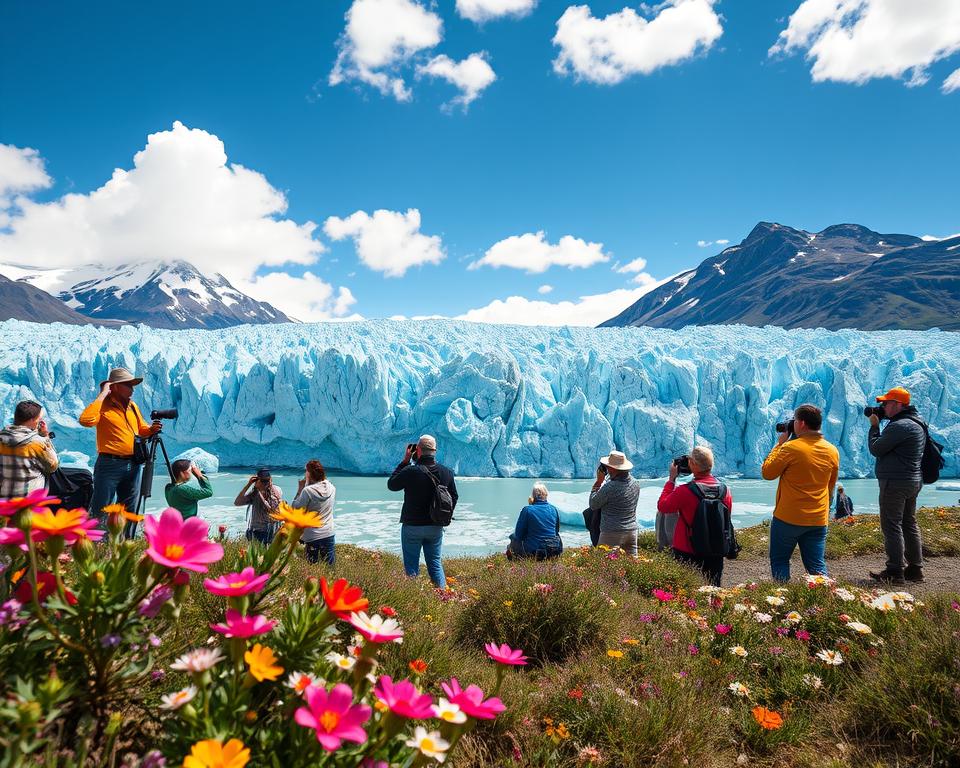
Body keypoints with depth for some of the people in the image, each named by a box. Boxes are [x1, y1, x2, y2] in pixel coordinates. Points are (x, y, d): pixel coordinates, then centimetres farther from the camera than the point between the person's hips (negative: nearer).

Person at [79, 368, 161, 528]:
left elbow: (142, 429, 23)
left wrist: (151, 429, -1)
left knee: (129, 511, 15)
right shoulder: (103, 406, -7)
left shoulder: (133, 406, 13)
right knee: (101, 510, -4)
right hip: (110, 465, -7)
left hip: (133, 465, 7)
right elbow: (86, 420, -27)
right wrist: (103, 394, -19)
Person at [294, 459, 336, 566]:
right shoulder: (331, 488, -1)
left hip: (312, 536, -4)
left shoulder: (307, 491, -17)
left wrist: (300, 490, -5)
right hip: (329, 533, 5)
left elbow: (295, 509, -10)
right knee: (329, 565, 11)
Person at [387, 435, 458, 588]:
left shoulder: (410, 471, -19)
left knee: (412, 566, 7)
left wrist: (404, 461, 0)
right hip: (436, 527, 4)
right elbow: (454, 497, 9)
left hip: (412, 526, -4)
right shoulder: (446, 472, -3)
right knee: (435, 563, 15)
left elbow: (391, 485, -1)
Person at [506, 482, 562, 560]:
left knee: (513, 537, 21)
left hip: (533, 551, -3)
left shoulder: (527, 510, -10)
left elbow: (519, 534, -4)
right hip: (554, 550, 3)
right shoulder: (553, 509, 3)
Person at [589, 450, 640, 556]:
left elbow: (593, 505, -6)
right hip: (632, 530, 7)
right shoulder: (635, 483, 4)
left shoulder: (610, 487, -19)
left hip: (612, 533, -7)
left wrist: (599, 481, -3)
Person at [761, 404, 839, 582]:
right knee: (817, 566, 10)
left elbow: (767, 473, -5)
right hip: (818, 521, 5)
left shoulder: (791, 447, -16)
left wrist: (779, 444, 1)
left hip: (788, 518, -5)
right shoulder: (833, 451, 4)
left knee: (779, 561, 9)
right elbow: (830, 486, 16)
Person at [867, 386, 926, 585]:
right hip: (913, 481, 10)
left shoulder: (899, 426, -21)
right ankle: (915, 568, 22)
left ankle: (895, 572, -2)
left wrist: (874, 426, -4)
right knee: (909, 524, 16)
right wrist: (879, 426, 6)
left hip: (895, 482, -10)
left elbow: (875, 449, -15)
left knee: (892, 526, -5)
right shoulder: (916, 423, 14)